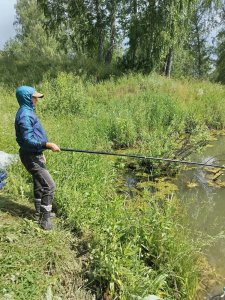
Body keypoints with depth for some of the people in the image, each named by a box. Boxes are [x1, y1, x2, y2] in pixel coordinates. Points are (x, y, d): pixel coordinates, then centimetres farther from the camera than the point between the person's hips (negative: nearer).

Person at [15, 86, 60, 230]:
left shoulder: (28, 112, 12)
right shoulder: (25, 115, -20)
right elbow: (28, 140, -26)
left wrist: (41, 153, 22)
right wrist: (48, 144, -31)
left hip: (34, 155, 10)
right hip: (31, 157, -10)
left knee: (39, 183, 20)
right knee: (49, 185, -10)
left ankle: (40, 211, 36)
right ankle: (45, 219, 1)